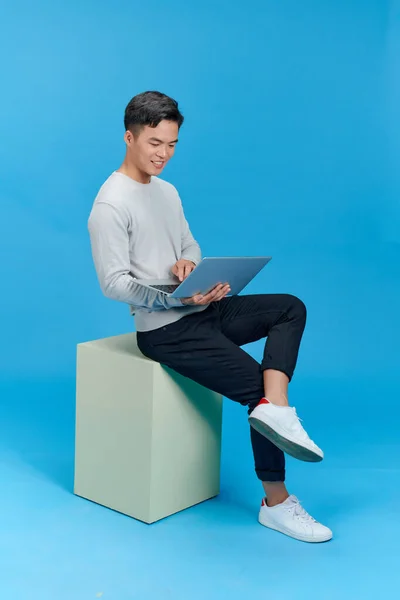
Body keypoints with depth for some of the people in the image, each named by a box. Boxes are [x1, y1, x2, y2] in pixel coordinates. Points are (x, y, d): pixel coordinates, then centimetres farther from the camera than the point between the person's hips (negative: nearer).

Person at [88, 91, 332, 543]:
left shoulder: (167, 192, 14)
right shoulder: (111, 205, -14)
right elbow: (114, 283, -18)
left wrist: (188, 262, -6)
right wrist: (178, 297, -29)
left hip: (200, 311, 9)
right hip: (165, 330, -9)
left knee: (291, 307, -1)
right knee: (259, 386, -11)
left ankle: (275, 409, -22)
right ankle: (276, 503, 3)